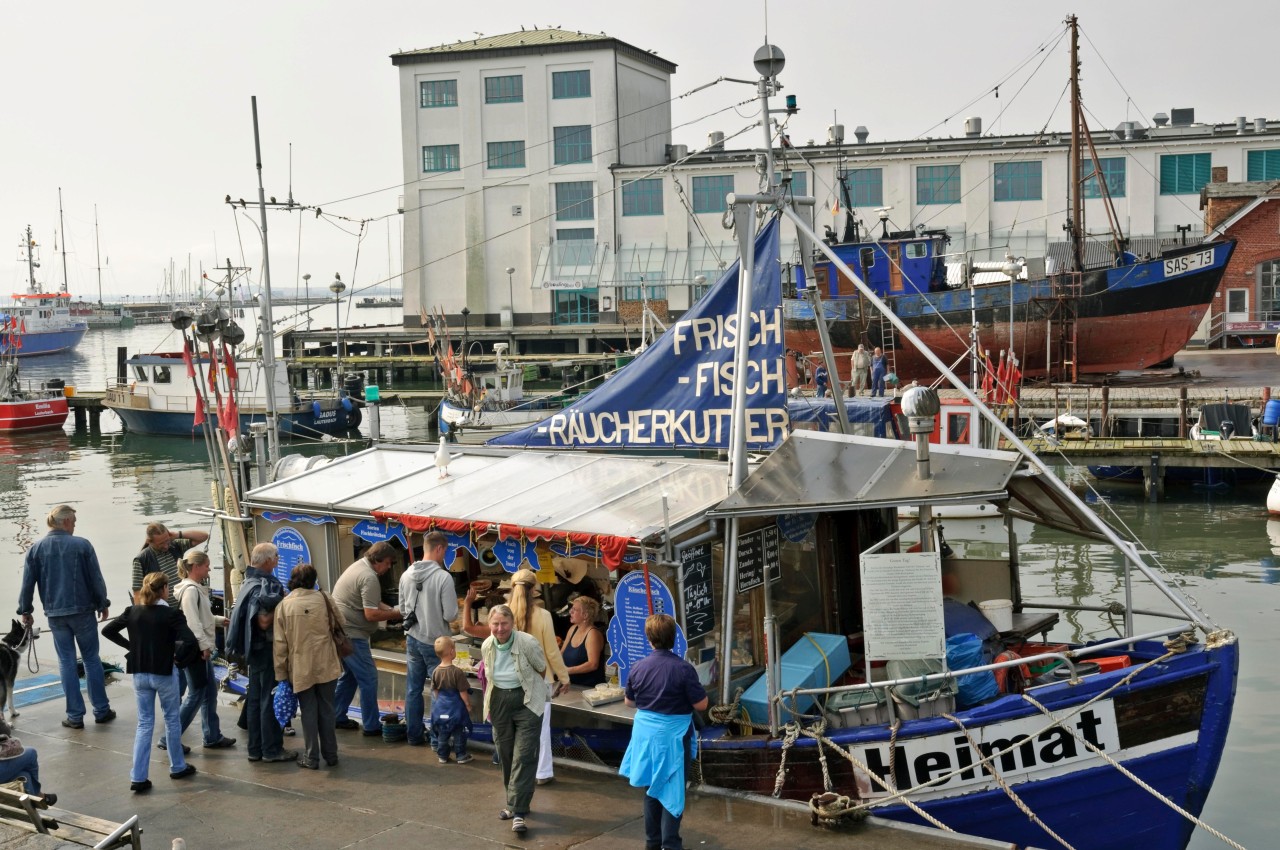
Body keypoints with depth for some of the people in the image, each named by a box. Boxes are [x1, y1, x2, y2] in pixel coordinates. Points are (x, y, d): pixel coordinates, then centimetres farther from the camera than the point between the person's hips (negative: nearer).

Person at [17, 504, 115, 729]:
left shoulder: (36, 549, 0)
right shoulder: (82, 545, -8)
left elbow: (28, 583, 2)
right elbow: (96, 579, -5)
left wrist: (25, 610, 15)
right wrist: (103, 604, 7)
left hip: (55, 614, 2)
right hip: (83, 610, -2)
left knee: (66, 662, 7)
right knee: (91, 659, 8)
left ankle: (75, 716, 7)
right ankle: (101, 710, 11)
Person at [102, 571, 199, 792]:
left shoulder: (132, 612, -1)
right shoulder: (171, 614, -15)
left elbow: (107, 630, 5)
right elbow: (190, 640, -24)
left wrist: (129, 645, 7)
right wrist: (173, 643, -3)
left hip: (139, 673, 4)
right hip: (164, 673, -4)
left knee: (144, 723, 10)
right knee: (171, 720, 15)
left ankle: (138, 778, 3)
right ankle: (177, 767, 29)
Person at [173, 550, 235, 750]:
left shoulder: (197, 588, 13)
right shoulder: (190, 589, -18)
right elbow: (192, 622, -24)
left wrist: (220, 620, 25)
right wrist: (204, 645, -22)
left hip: (201, 649, 10)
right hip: (194, 649, -10)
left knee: (210, 691, 13)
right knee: (196, 694, -4)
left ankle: (212, 736, 20)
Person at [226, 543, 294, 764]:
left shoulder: (249, 581, 11)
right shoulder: (264, 586, -20)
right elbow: (264, 621, -28)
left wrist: (278, 605, 8)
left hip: (255, 647, 10)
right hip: (267, 647, -10)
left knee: (255, 698, 13)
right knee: (270, 698, -1)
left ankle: (255, 748, 20)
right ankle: (272, 749, 5)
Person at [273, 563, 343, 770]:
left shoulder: (283, 605, -4)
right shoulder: (323, 599, -3)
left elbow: (280, 643, -4)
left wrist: (281, 673, 2)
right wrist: (340, 655, 24)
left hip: (301, 669, -1)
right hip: (326, 666, 1)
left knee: (309, 712, 7)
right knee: (327, 710, 12)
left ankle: (311, 758, 11)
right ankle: (330, 754, 19)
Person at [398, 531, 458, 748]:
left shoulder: (407, 575, -1)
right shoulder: (443, 577, -19)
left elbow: (402, 610, 9)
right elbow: (451, 615, -18)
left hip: (413, 639, 5)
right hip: (435, 641, -5)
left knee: (413, 689, 14)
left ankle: (414, 735, 23)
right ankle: (437, 737, 10)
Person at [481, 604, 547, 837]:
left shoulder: (528, 643, -19)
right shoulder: (487, 646, -3)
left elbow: (542, 669, -2)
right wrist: (490, 705, 15)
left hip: (526, 701, -5)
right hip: (499, 702, 5)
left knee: (524, 756, -9)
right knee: (505, 755, 13)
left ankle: (518, 812, -9)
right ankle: (515, 803, 30)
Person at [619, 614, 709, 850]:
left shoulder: (638, 668, -4)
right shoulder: (683, 668, -18)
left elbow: (629, 702, 9)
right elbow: (701, 705, -13)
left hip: (646, 733, 4)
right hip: (672, 736, -4)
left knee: (652, 788, 18)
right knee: (672, 791, 6)